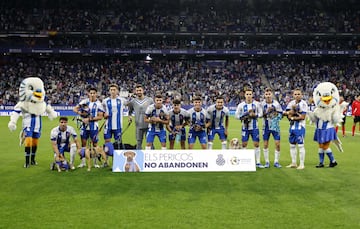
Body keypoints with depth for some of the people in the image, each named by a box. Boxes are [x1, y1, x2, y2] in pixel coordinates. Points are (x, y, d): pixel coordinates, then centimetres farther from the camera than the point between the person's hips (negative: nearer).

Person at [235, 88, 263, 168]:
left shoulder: (256, 104, -2)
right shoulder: (241, 105, -2)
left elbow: (260, 113, 4)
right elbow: (236, 115, 2)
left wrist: (255, 115, -16)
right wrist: (243, 117, -16)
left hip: (254, 127, 0)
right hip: (245, 127, 0)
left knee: (256, 144, 0)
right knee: (244, 144, 4)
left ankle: (258, 162, 6)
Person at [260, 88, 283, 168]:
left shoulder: (276, 103, -7)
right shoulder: (262, 104, -4)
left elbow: (280, 114, 1)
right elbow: (261, 114, -3)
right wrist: (267, 111, -18)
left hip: (275, 126, -1)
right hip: (266, 126, 1)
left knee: (277, 144, -4)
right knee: (265, 144, 4)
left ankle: (276, 162, 8)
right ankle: (267, 162, 16)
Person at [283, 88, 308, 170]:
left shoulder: (303, 103, -9)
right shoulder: (291, 103, 8)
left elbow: (302, 117, -13)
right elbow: (289, 116, 1)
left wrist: (293, 117, -6)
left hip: (300, 127, -6)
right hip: (292, 126, 7)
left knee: (300, 145, -5)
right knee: (292, 145, 12)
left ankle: (302, 164, 2)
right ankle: (293, 163, 22)